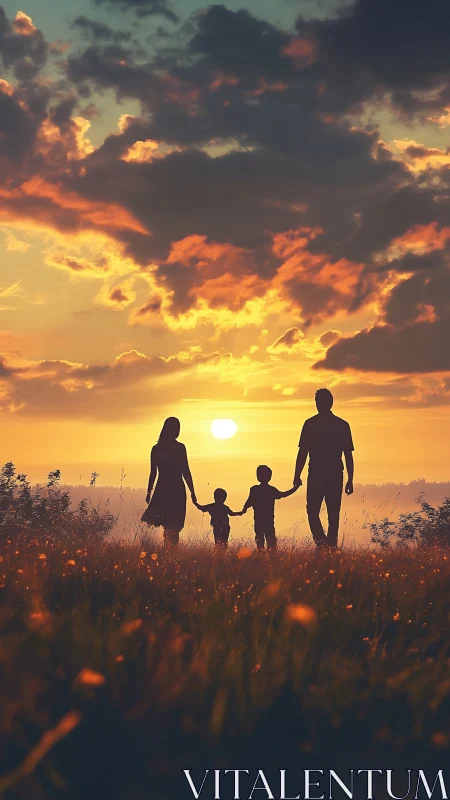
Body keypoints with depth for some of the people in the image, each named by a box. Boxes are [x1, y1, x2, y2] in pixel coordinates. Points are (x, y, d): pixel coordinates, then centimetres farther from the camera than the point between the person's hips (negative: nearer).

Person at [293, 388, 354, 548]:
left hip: (316, 475, -2)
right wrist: (350, 480, 8)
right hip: (336, 475, 2)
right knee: (333, 514, 10)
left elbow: (302, 452, -4)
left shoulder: (310, 424, -3)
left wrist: (297, 476, 0)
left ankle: (321, 540, -16)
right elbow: (348, 455, 4)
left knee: (313, 511, 6)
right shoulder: (342, 425, 4)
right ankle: (331, 544, 8)